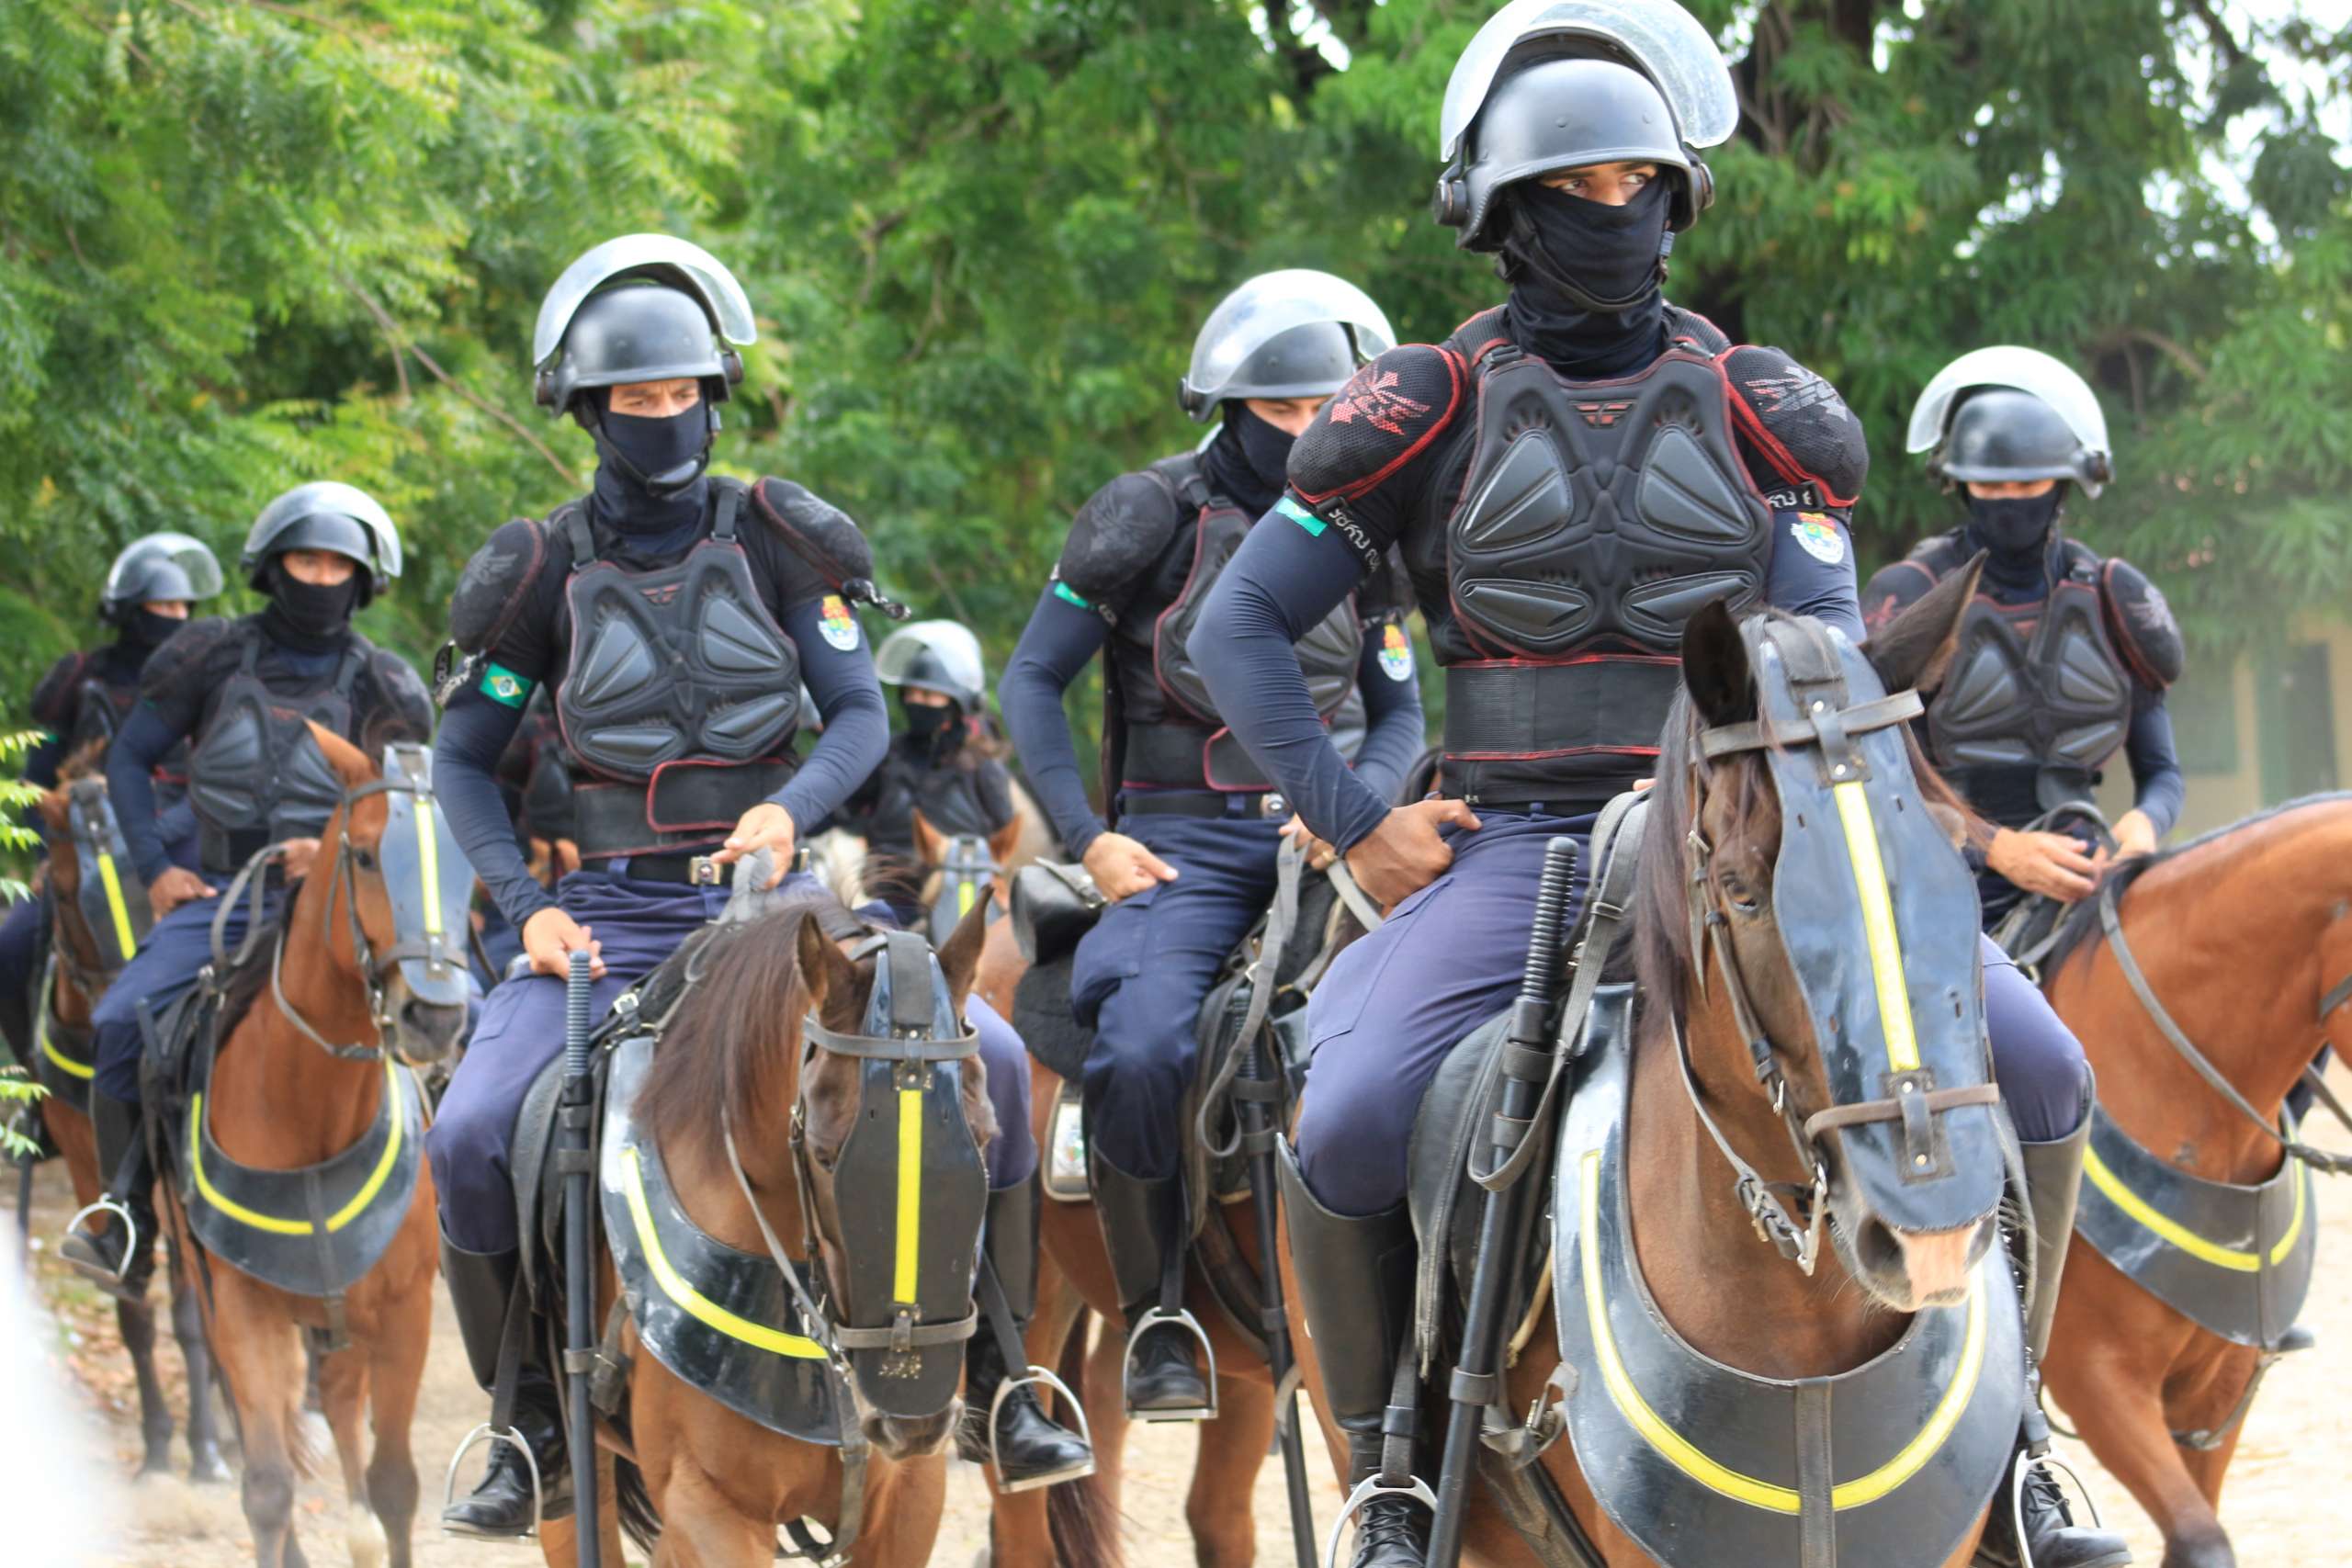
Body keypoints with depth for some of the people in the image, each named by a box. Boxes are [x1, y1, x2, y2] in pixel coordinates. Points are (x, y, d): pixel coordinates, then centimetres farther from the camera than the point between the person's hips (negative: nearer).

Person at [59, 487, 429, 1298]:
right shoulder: (216, 658, 7)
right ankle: (126, 1218, -7)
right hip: (216, 895, 1)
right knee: (120, 1023, -19)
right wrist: (155, 867, 2)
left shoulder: (379, 686, 6)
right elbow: (130, 756, 13)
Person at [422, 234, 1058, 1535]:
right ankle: (534, 1426, -2)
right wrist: (527, 908, -8)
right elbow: (463, 759, 7)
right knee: (470, 1137, -23)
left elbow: (861, 715, 1)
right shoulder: (548, 571, 1)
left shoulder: (774, 540, 3)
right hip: (612, 912, 0)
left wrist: (790, 808, -20)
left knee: (987, 1059, -20)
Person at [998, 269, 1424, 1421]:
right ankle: (1157, 1314, -8)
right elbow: (1031, 684, 4)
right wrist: (1086, 837, -8)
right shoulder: (1150, 517, 2)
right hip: (1179, 842, -3)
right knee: (1139, 1051, -30)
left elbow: (1399, 717, 21)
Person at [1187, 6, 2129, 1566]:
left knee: (2035, 1071, -17)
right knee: (1347, 1128, -29)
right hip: (1511, 849, -2)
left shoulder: (1761, 411, 9)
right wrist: (1355, 821, -2)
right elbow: (1239, 628, 8)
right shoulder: (1435, 409, 5)